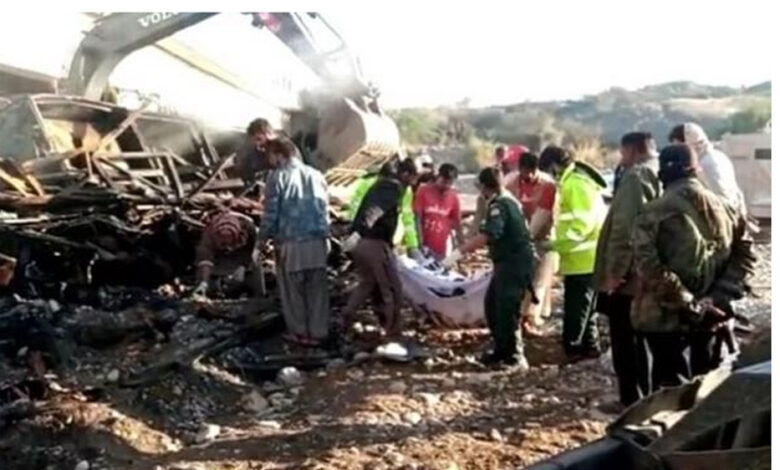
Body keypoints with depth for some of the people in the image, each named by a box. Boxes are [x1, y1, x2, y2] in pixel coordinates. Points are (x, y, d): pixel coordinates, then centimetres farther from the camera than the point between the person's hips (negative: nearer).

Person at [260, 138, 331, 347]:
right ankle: (318, 333, 14)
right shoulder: (316, 175, 12)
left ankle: (299, 332, 17)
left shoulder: (278, 176, -4)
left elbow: (271, 212, -6)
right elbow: (324, 208, 13)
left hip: (290, 243, -4)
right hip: (318, 241, 4)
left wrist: (265, 236, 7)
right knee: (317, 290, 10)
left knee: (293, 290, 10)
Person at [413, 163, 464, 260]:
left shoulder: (453, 197, 4)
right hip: (424, 246, -2)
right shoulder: (424, 191, -4)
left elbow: (457, 223, 8)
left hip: (440, 249, 2)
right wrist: (420, 243, -13)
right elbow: (417, 218, -6)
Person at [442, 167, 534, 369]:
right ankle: (502, 350, 24)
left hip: (514, 263, -11)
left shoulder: (499, 205, -17)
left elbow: (486, 235, -33)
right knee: (492, 305, 16)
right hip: (510, 262, 11)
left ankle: (514, 357, -1)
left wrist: (458, 252, -37)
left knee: (506, 310, -8)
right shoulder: (507, 200, 15)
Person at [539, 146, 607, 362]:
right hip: (584, 258, 11)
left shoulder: (575, 183, -17)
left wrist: (555, 244, -22)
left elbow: (582, 223, -24)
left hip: (582, 260, -11)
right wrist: (557, 244, 11)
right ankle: (589, 347, 25)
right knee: (583, 306, 17)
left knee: (576, 308, -6)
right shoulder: (573, 181, 17)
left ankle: (573, 350, -2)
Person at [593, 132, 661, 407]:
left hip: (627, 276, -9)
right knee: (637, 340, 17)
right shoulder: (657, 177, 14)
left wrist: (615, 270, -20)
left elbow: (625, 229, -22)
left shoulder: (635, 177, -14)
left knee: (624, 342, -1)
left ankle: (632, 401, 4)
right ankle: (642, 398, 24)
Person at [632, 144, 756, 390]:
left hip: (667, 317, -4)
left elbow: (650, 267, -22)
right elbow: (745, 254, 5)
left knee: (672, 388, 4)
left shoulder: (654, 213, -11)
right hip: (710, 318, 5)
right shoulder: (725, 209, 6)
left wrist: (686, 304, -19)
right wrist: (721, 297, -3)